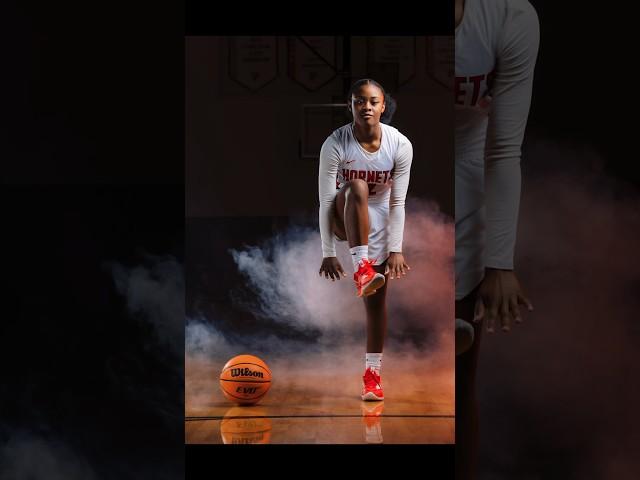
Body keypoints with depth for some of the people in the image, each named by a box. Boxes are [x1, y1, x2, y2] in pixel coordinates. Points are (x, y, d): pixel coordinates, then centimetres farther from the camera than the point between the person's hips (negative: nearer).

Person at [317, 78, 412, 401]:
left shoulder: (400, 145, -18)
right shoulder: (335, 144, -23)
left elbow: (398, 202, -13)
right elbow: (325, 200, -22)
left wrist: (395, 249, -17)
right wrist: (328, 253, -24)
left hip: (380, 221, 2)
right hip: (345, 218, -1)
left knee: (377, 298, -3)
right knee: (356, 188, -36)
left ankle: (373, 373, 6)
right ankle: (361, 269, -40)